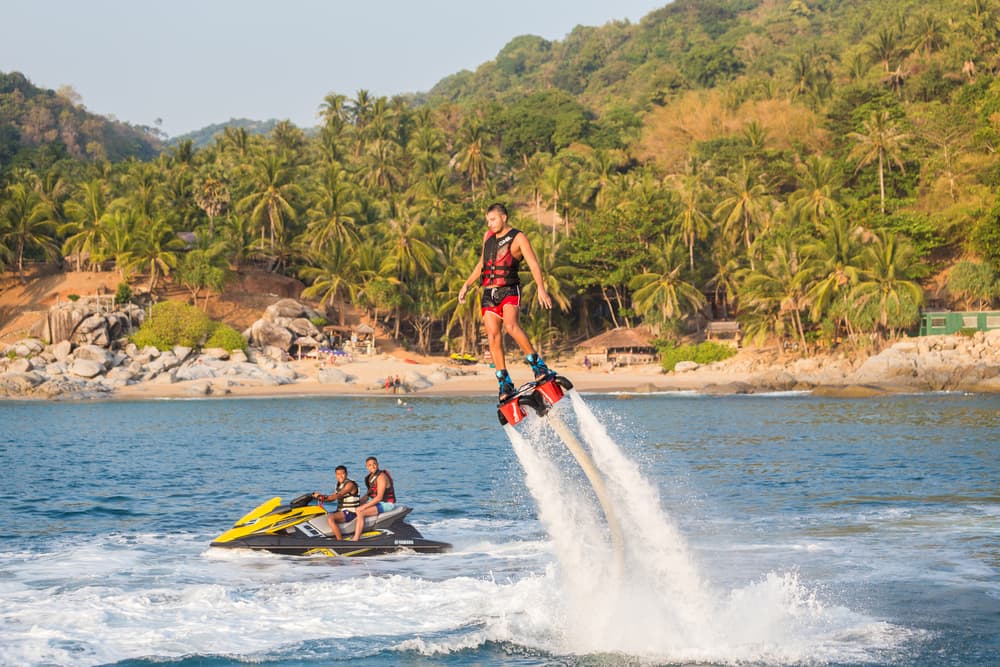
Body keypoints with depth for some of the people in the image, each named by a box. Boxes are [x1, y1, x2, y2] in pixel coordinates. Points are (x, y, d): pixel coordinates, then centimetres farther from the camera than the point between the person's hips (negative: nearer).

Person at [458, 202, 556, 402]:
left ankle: (538, 365, -24)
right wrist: (467, 284, 26)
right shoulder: (488, 236, 16)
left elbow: (533, 264, -12)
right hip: (489, 293, 6)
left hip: (509, 290, -6)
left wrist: (540, 287, -27)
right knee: (493, 336, -7)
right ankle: (505, 383, -5)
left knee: (510, 325, -30)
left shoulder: (518, 238, -3)